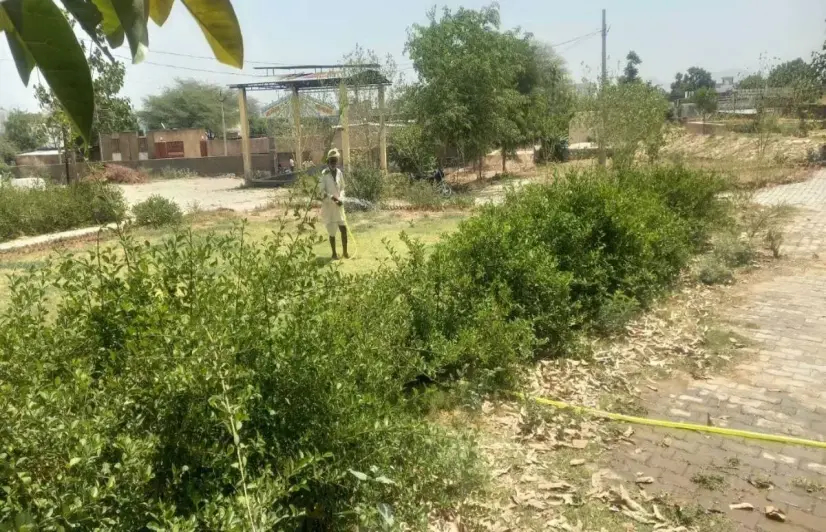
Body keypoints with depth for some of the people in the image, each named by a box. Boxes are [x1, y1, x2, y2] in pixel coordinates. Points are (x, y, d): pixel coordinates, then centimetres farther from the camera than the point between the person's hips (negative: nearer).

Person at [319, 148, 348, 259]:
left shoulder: (340, 173, 5)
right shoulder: (324, 173, -10)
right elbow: (322, 191, -11)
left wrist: (340, 198, -6)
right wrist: (332, 198, -23)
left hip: (339, 205, 4)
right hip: (328, 205, -4)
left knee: (344, 229, 1)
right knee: (332, 231, 3)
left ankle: (345, 252, 14)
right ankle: (334, 253, 15)